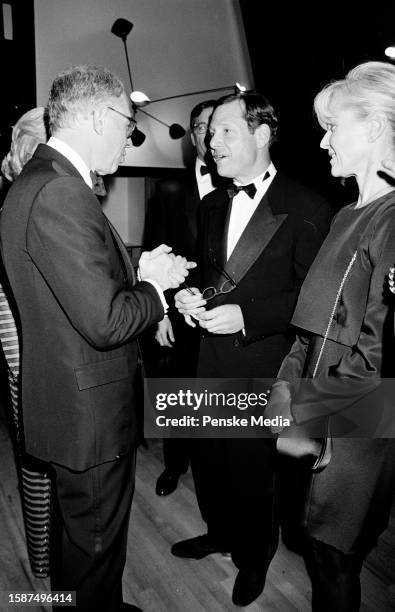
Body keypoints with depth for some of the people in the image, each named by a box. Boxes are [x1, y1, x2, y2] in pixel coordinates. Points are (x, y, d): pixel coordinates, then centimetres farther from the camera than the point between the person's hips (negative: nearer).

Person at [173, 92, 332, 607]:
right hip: (211, 358, 6)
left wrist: (246, 314, -22)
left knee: (253, 471, 12)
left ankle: (254, 556, 42)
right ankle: (221, 532, 49)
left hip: (261, 366, -6)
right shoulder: (212, 205, 10)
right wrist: (192, 296, -3)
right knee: (207, 458, 20)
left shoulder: (306, 209, -13)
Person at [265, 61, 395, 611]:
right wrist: (288, 381, 1)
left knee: (332, 557, 12)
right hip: (318, 421, 7)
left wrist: (302, 409, -15)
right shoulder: (350, 215, 9)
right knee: (324, 550, 20)